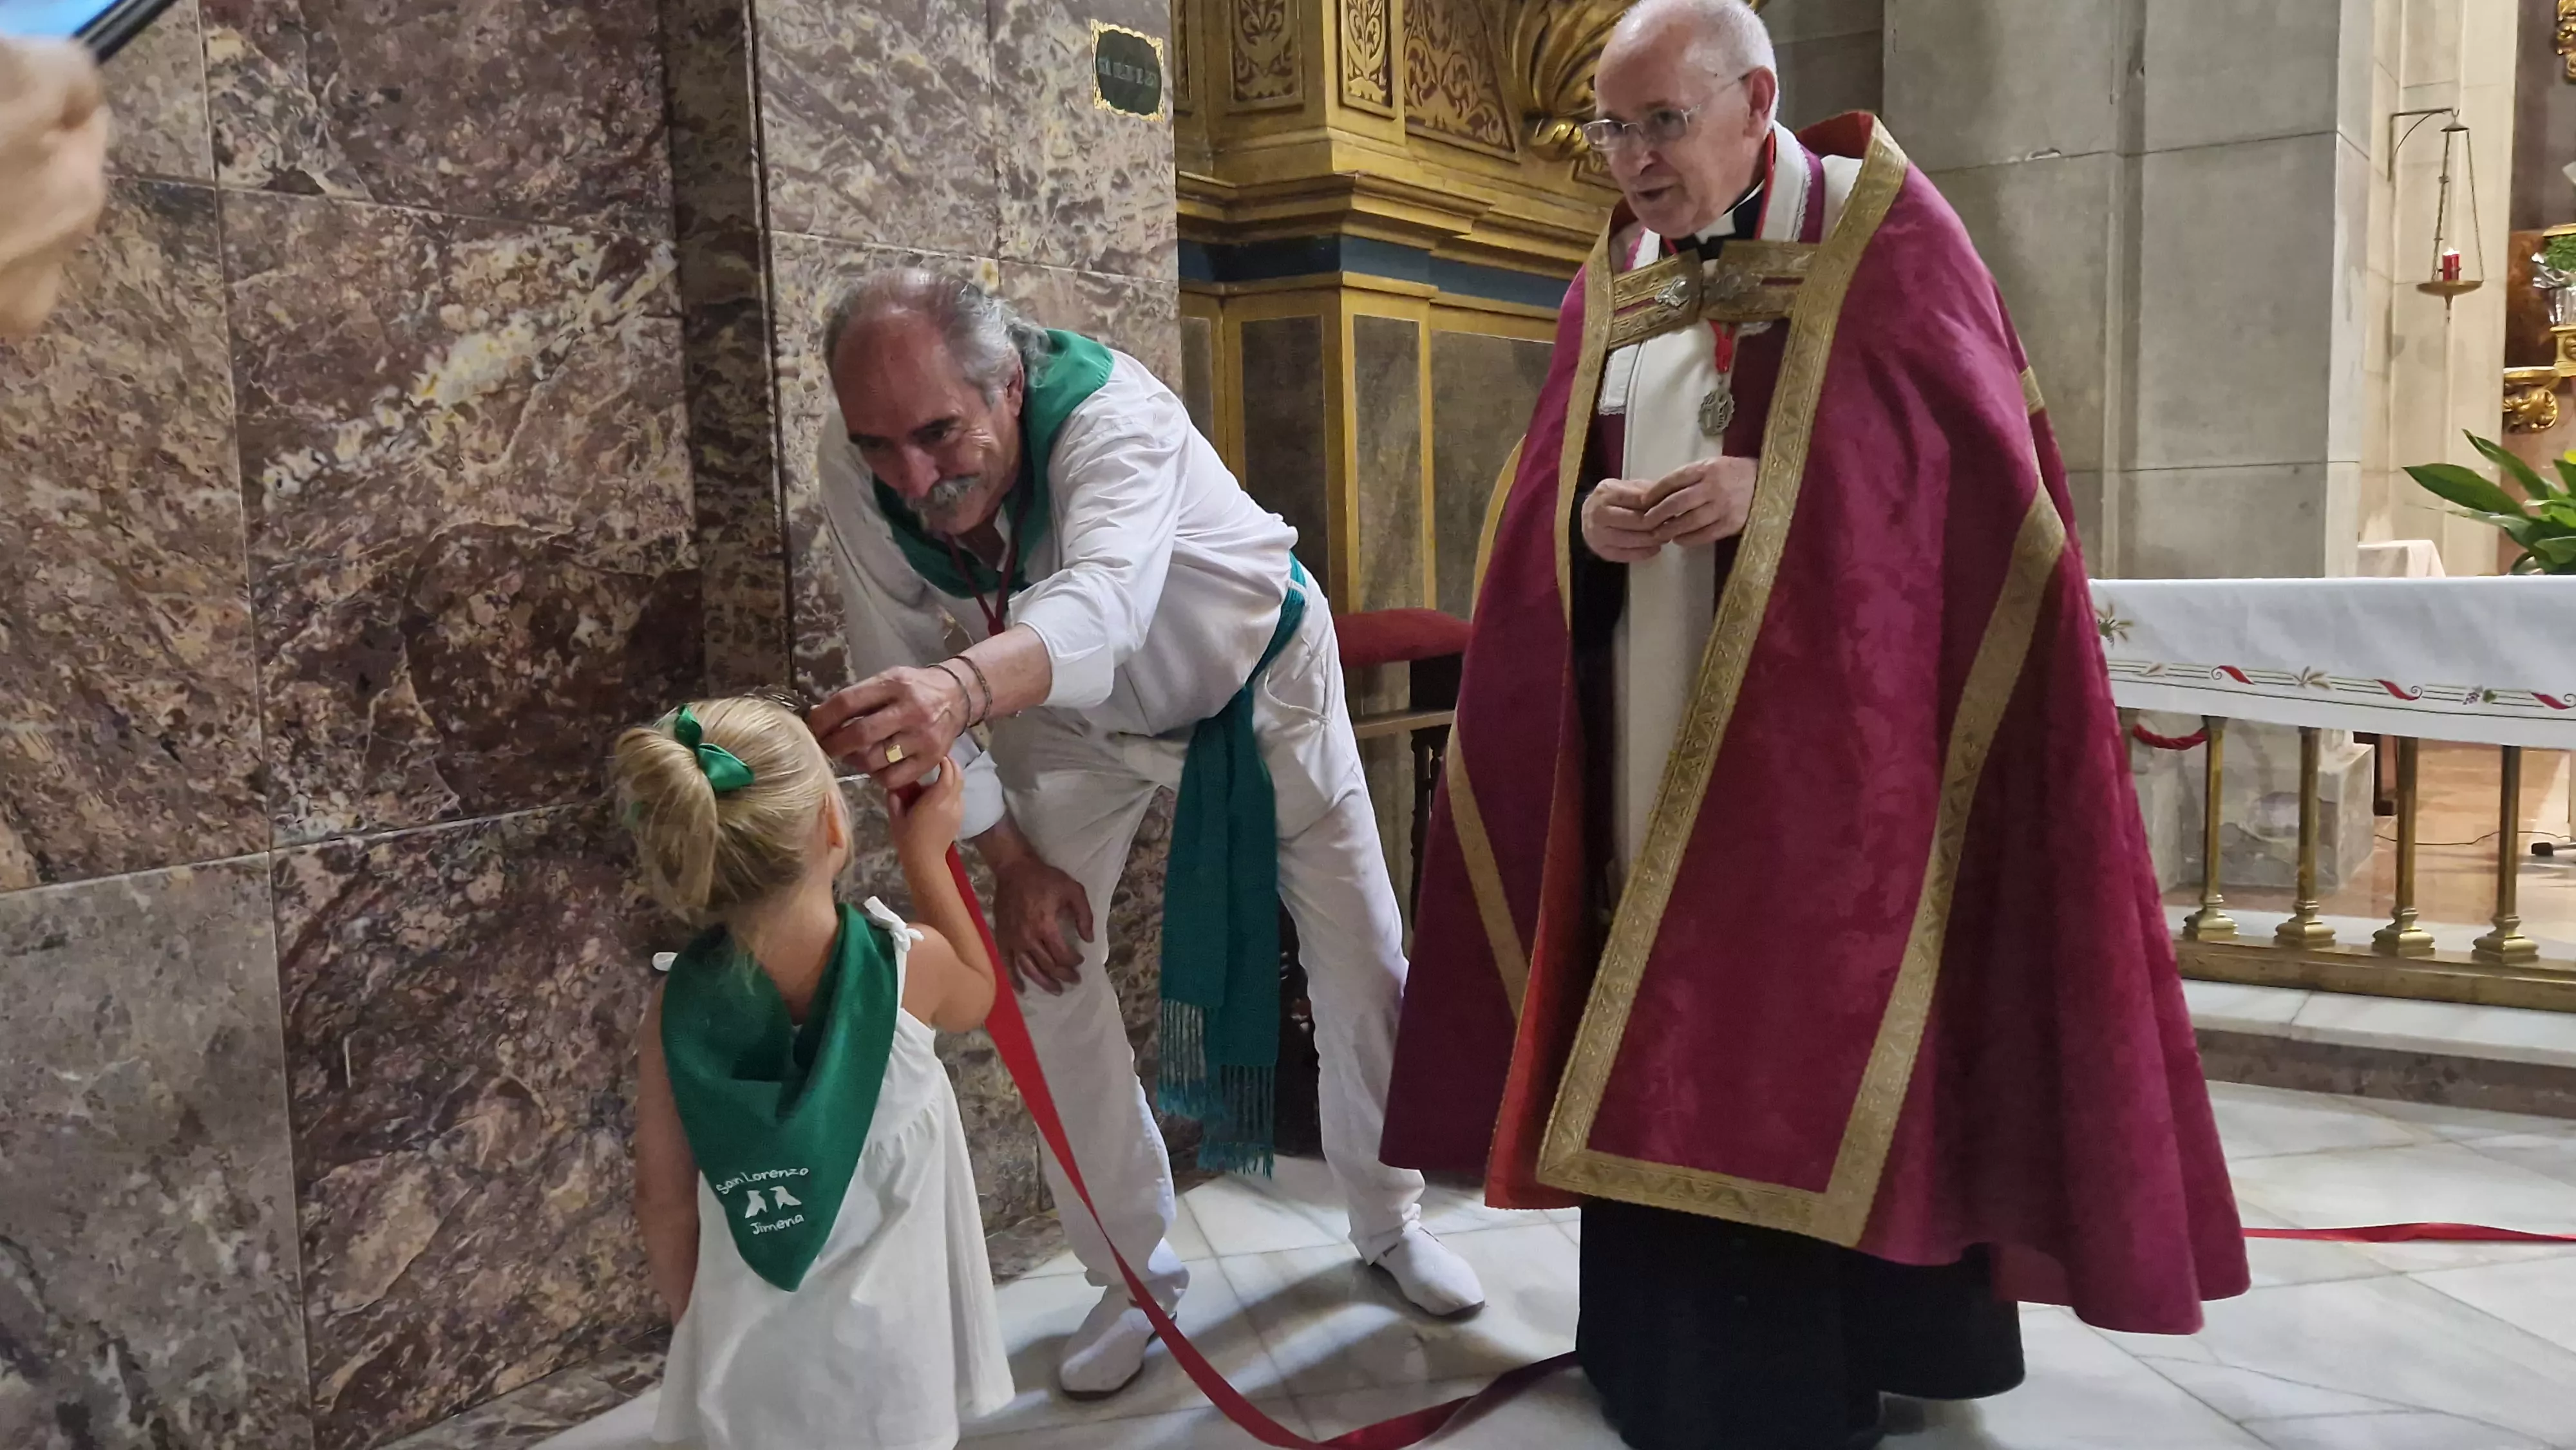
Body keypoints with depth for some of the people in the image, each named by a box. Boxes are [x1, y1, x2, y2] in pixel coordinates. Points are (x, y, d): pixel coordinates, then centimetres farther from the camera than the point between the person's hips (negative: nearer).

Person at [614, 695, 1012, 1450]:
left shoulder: (680, 1008, -15)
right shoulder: (910, 963, -20)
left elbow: (664, 1202, -4)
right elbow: (976, 998, 4)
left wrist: (696, 1328, 12)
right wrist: (926, 858, 9)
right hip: (886, 1352, -1)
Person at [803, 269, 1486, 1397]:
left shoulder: (1109, 410, -40)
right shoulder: (856, 466, -27)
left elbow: (1103, 603, -60)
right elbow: (899, 681, -17)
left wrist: (963, 689, -80)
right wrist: (1008, 856, -16)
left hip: (1257, 673, -2)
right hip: (1072, 715, 3)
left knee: (1362, 954, 2)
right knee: (1046, 964, -6)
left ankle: (1390, 1220, 28)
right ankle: (1131, 1274, 14)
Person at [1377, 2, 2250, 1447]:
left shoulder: (1886, 233, -1)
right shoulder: (1611, 284, 14)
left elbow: (1965, 442, -8)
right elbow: (1547, 484, 12)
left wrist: (1773, 490, -22)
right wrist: (1589, 515, -11)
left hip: (1825, 711, -5)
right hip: (1653, 729, 5)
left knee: (1821, 1019, -3)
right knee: (1659, 1026, 6)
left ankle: (1860, 1333, 13)